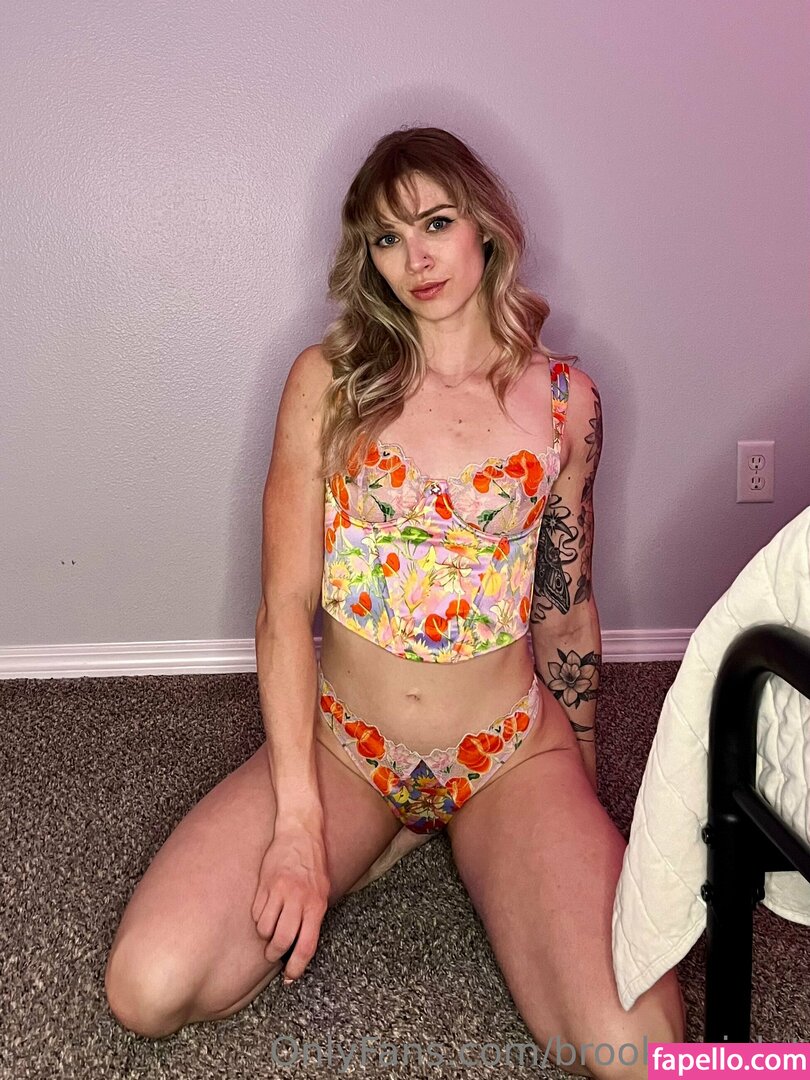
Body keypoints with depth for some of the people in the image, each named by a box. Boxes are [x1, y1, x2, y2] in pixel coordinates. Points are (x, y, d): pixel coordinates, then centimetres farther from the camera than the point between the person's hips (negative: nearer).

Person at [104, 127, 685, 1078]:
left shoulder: (565, 398, 0)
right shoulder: (328, 380, -3)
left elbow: (567, 607, 8)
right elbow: (285, 605, -8)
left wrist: (582, 793, 13)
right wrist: (297, 821, -15)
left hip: (511, 753, 0)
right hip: (342, 745, 1)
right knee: (148, 989, -18)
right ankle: (366, 850, 9)